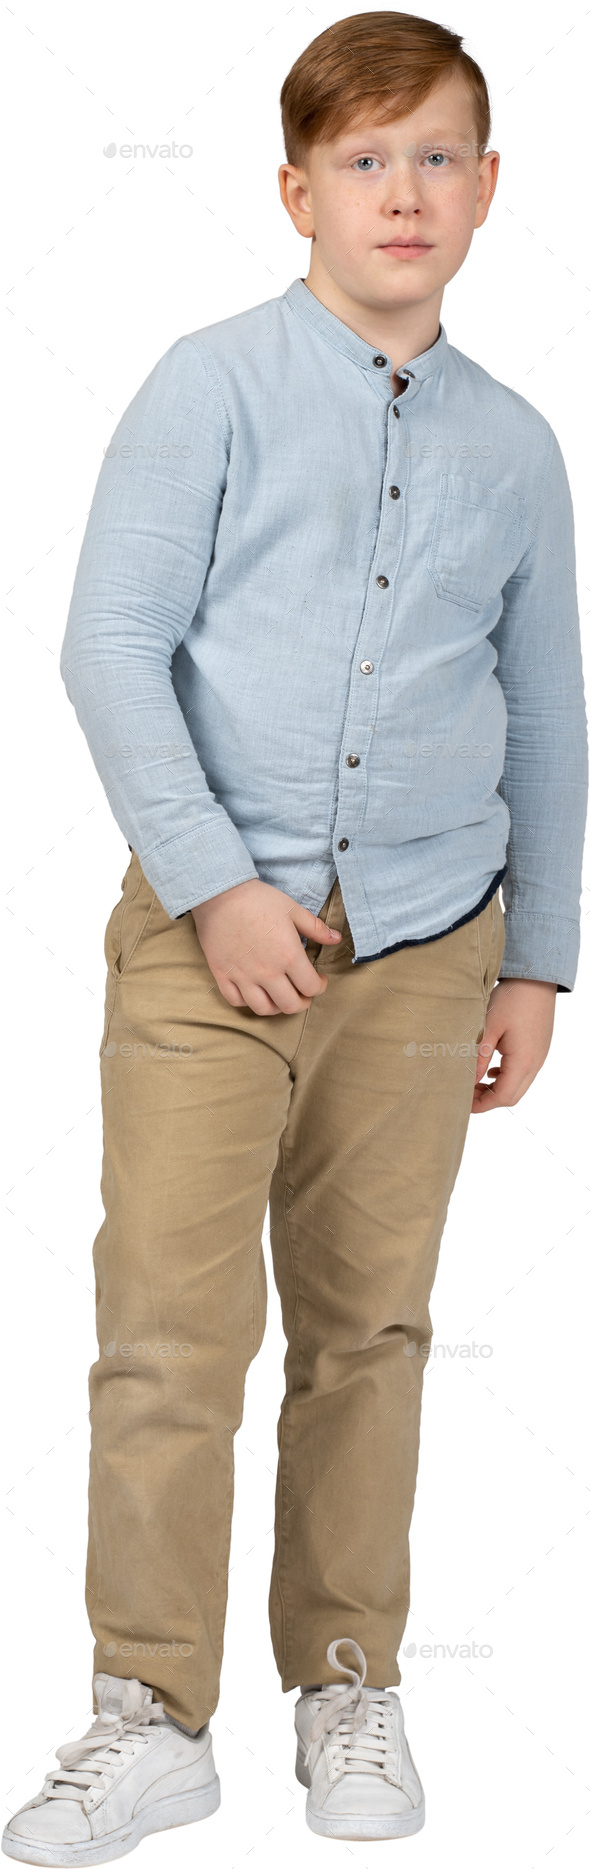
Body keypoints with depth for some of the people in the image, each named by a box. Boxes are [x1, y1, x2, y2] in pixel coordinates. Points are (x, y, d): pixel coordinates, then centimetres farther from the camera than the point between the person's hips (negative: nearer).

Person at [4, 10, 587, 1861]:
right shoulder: (213, 387, -1)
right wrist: (214, 884, -13)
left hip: (423, 949, 3)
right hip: (212, 933, -3)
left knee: (370, 1326, 10)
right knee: (172, 1324, -5)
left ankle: (348, 1685, 24)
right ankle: (150, 1712, 6)